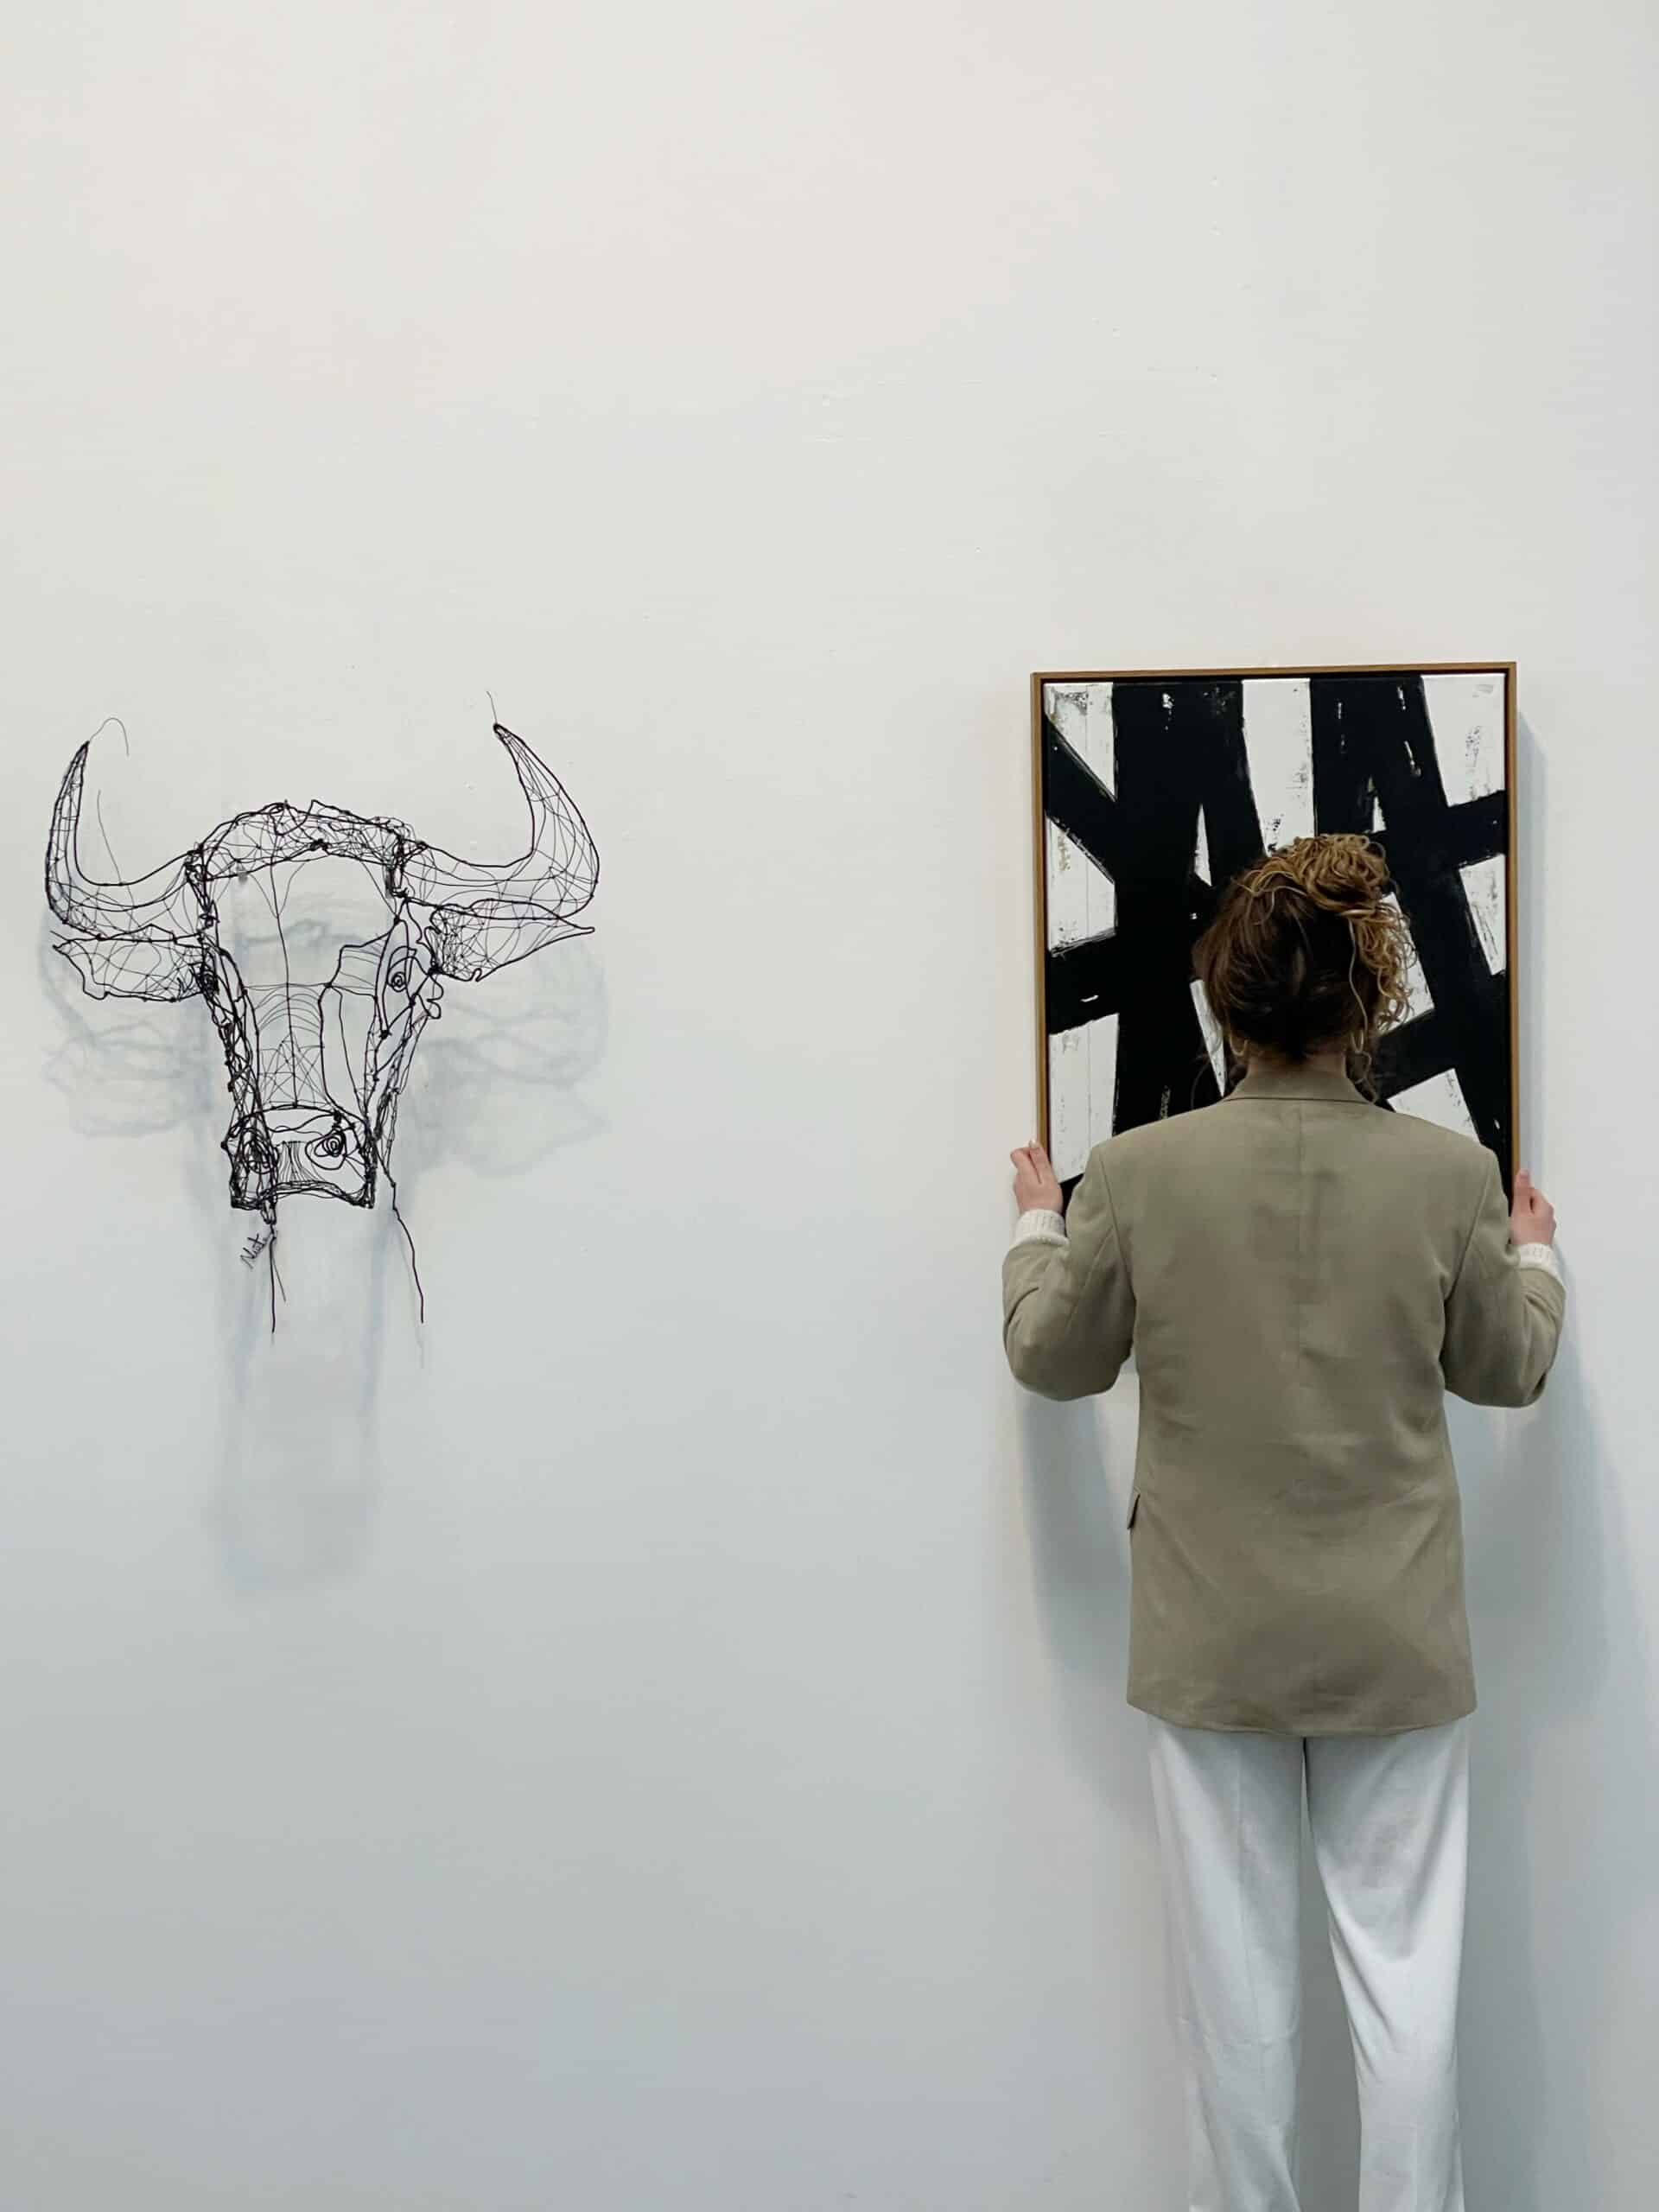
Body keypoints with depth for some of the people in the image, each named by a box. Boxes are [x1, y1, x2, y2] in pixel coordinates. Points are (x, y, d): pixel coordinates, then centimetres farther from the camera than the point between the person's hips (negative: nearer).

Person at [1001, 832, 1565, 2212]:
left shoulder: (1140, 1174, -13)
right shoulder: (1449, 1174, -10)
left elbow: (1053, 1359, 2)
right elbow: (1507, 1369, 6)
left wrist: (1039, 1225, 20)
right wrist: (1537, 1254, 26)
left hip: (1215, 1639, 0)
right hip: (1396, 1643, 0)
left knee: (1238, 1981, 11)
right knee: (1408, 1971, 11)